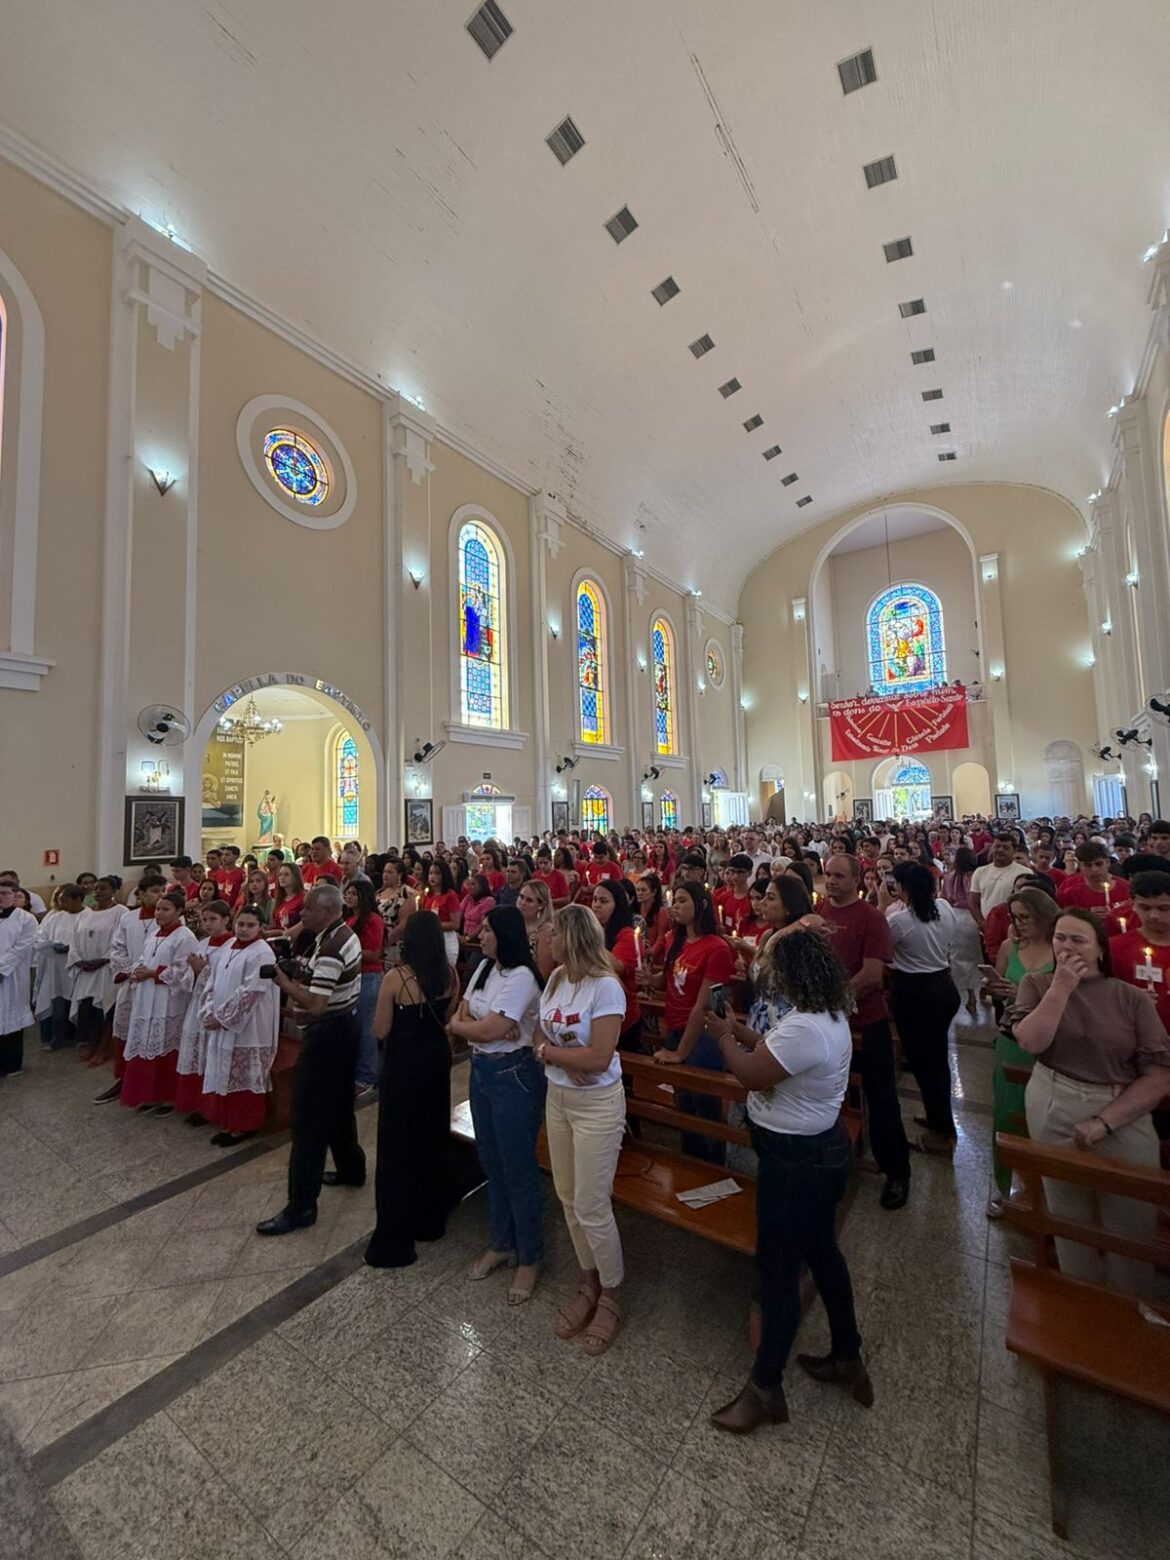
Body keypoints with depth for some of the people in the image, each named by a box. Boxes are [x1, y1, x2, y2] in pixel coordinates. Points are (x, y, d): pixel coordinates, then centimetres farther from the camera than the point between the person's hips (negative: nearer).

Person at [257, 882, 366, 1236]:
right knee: (339, 1106, 24)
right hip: (345, 1025, 10)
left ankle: (301, 1205, 9)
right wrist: (301, 975, 5)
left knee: (309, 1118, -1)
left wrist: (285, 981, -19)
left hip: (326, 1035, -10)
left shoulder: (329, 948, -25)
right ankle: (351, 1168, 40)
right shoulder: (347, 934, 5)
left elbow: (316, 1004, -28)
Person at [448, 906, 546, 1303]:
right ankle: (502, 1243, 41)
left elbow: (488, 1030, -24)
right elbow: (463, 1015, 3)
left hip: (513, 1076, -8)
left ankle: (529, 1258, 28)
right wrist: (489, 1028, -16)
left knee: (518, 1168, 7)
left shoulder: (521, 977, -23)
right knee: (491, 1162, 21)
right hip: (481, 1070, 8)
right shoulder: (484, 968, 5)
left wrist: (456, 1025, -7)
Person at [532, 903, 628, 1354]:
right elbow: (539, 1032, 2)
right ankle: (588, 1284, 42)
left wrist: (546, 1051, -14)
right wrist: (565, 1059, -17)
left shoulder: (605, 986, -23)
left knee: (592, 1208, 6)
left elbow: (599, 1058, -25)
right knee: (568, 1198, 19)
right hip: (557, 1097, 7)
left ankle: (611, 1297, 32)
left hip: (597, 1104, -7)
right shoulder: (556, 977, -2)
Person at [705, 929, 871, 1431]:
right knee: (821, 1252, 26)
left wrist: (723, 1035, -9)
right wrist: (752, 1043, -1)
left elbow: (751, 1075, -23)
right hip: (820, 1148, 10)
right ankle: (847, 1358, 46)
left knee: (779, 1268, 8)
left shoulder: (804, 1028, -33)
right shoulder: (828, 1014, -1)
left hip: (796, 1161, -10)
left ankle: (765, 1389, 28)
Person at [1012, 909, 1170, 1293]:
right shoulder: (1036, 984, -1)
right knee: (1068, 1214, 13)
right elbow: (1031, 1041, -16)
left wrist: (1103, 1122, -13)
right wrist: (1061, 988, -17)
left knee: (1131, 1225, 9)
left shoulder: (1132, 998, -4)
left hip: (1123, 1119, 0)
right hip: (1054, 1114, 0)